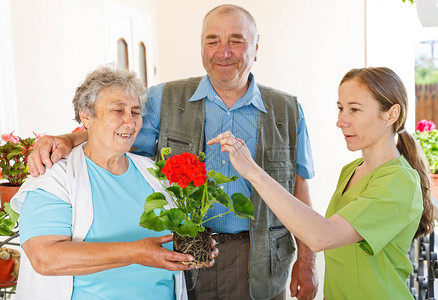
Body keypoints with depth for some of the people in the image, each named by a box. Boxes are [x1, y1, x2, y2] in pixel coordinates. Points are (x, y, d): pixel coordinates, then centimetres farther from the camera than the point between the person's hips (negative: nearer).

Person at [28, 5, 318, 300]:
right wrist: (68, 140, -23)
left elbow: (299, 189, 3)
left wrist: (306, 261, 1)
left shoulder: (288, 112, 1)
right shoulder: (165, 100, 0)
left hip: (259, 266, 1)